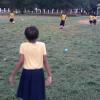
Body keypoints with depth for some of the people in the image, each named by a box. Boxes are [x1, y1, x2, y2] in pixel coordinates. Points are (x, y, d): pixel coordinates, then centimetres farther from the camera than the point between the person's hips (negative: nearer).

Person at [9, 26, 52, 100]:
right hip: (39, 72, 1)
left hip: (27, 72, 0)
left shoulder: (23, 46, -11)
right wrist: (49, 75, -2)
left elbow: (21, 62, -12)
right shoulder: (42, 45, -8)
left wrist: (12, 75, -3)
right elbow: (45, 61, -8)